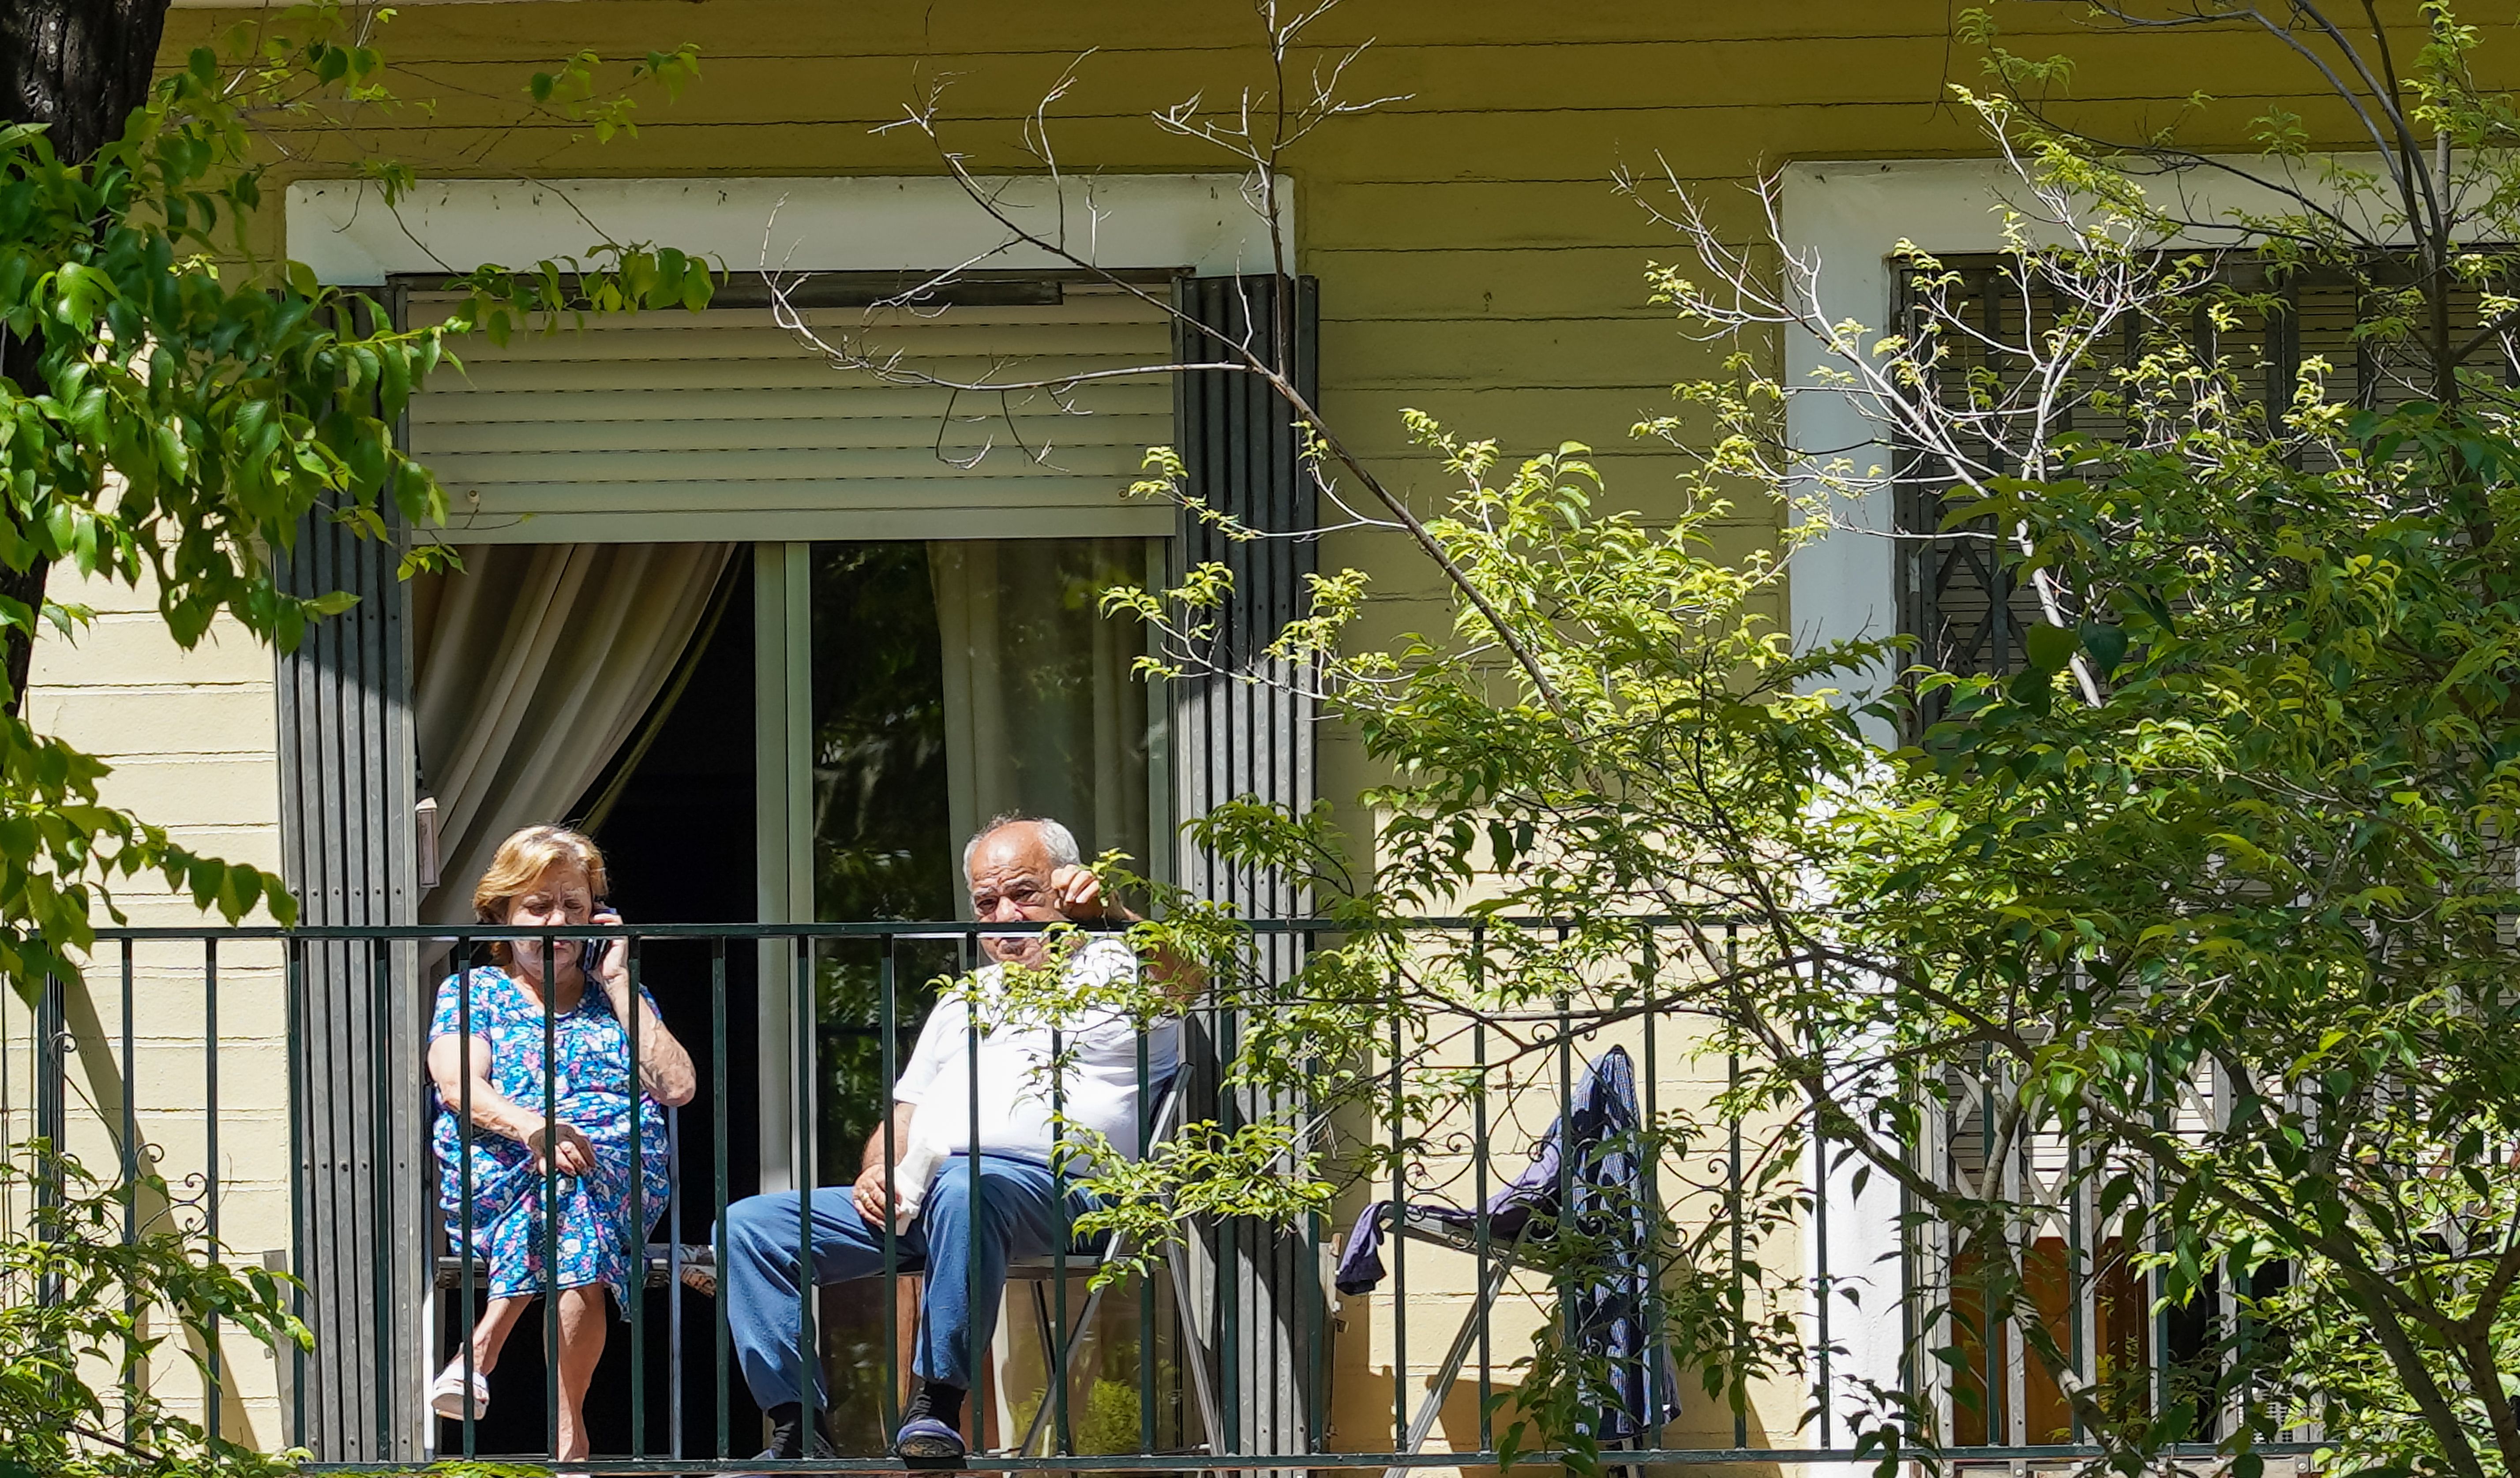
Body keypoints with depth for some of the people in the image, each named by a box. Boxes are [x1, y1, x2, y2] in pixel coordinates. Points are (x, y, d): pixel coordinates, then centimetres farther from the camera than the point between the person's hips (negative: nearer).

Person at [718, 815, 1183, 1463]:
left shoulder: (1119, 973, 12)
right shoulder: (966, 1000, 33)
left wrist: (1108, 915, -31)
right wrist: (878, 1171, 8)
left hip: (1045, 1182, -7)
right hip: (911, 1192, 7)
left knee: (962, 1190, -43)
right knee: (747, 1227, -11)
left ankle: (938, 1406, -39)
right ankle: (798, 1429, -19)